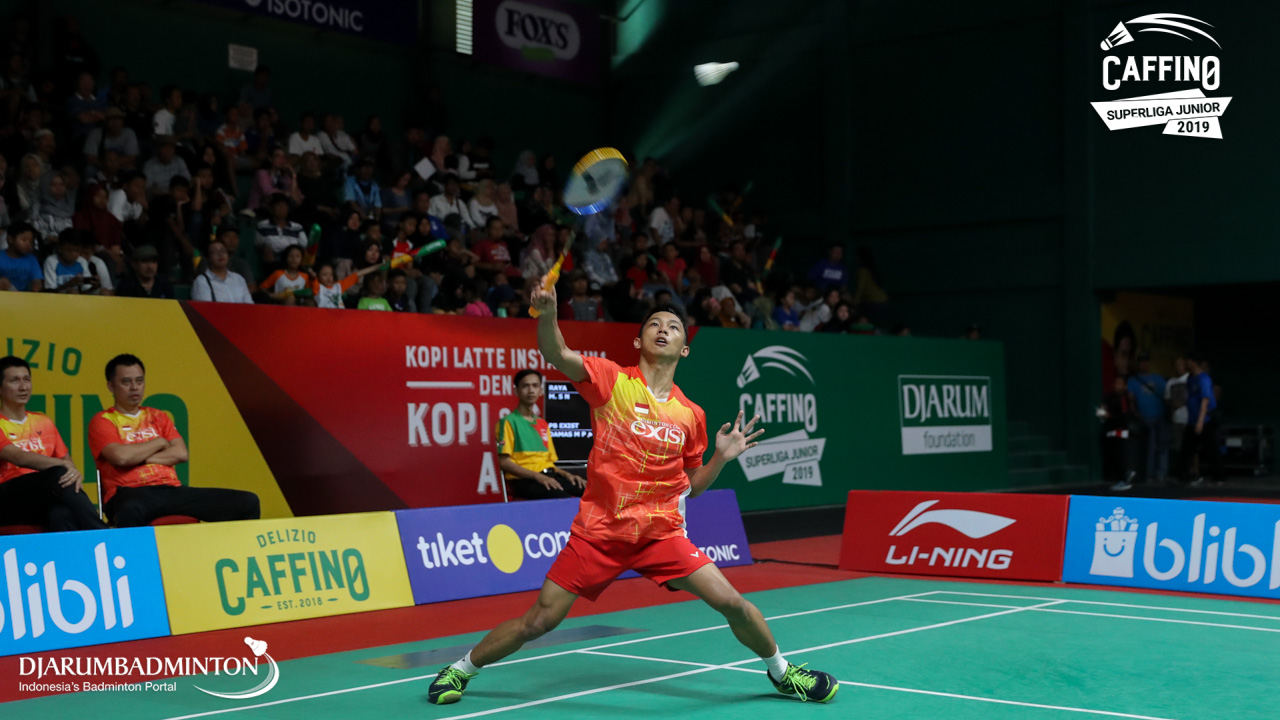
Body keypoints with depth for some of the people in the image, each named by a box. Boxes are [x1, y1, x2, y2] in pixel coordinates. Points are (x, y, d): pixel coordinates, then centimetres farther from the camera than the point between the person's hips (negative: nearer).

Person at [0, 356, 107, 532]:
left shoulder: (44, 422, 23)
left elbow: (65, 458, 18)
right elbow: (18, 457, -13)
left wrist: (74, 471, -9)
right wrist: (62, 465, -28)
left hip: (46, 496, 4)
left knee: (61, 514, -36)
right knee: (58, 474, -34)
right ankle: (102, 536, -40)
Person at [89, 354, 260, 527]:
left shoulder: (159, 417, 24)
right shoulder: (102, 421, 9)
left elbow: (180, 453, 8)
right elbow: (120, 456, -11)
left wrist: (139, 458, -4)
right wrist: (159, 442, 4)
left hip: (172, 490, 5)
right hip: (130, 493, -5)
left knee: (247, 502, -12)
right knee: (131, 511, -47)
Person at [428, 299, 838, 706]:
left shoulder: (691, 415, 5)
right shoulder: (612, 380, -4)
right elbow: (557, 356, -22)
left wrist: (721, 457, -2)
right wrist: (547, 314, -41)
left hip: (661, 533, 2)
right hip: (598, 531, -2)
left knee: (731, 603, -8)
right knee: (539, 621, -1)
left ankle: (781, 672, 20)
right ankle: (461, 669, 25)